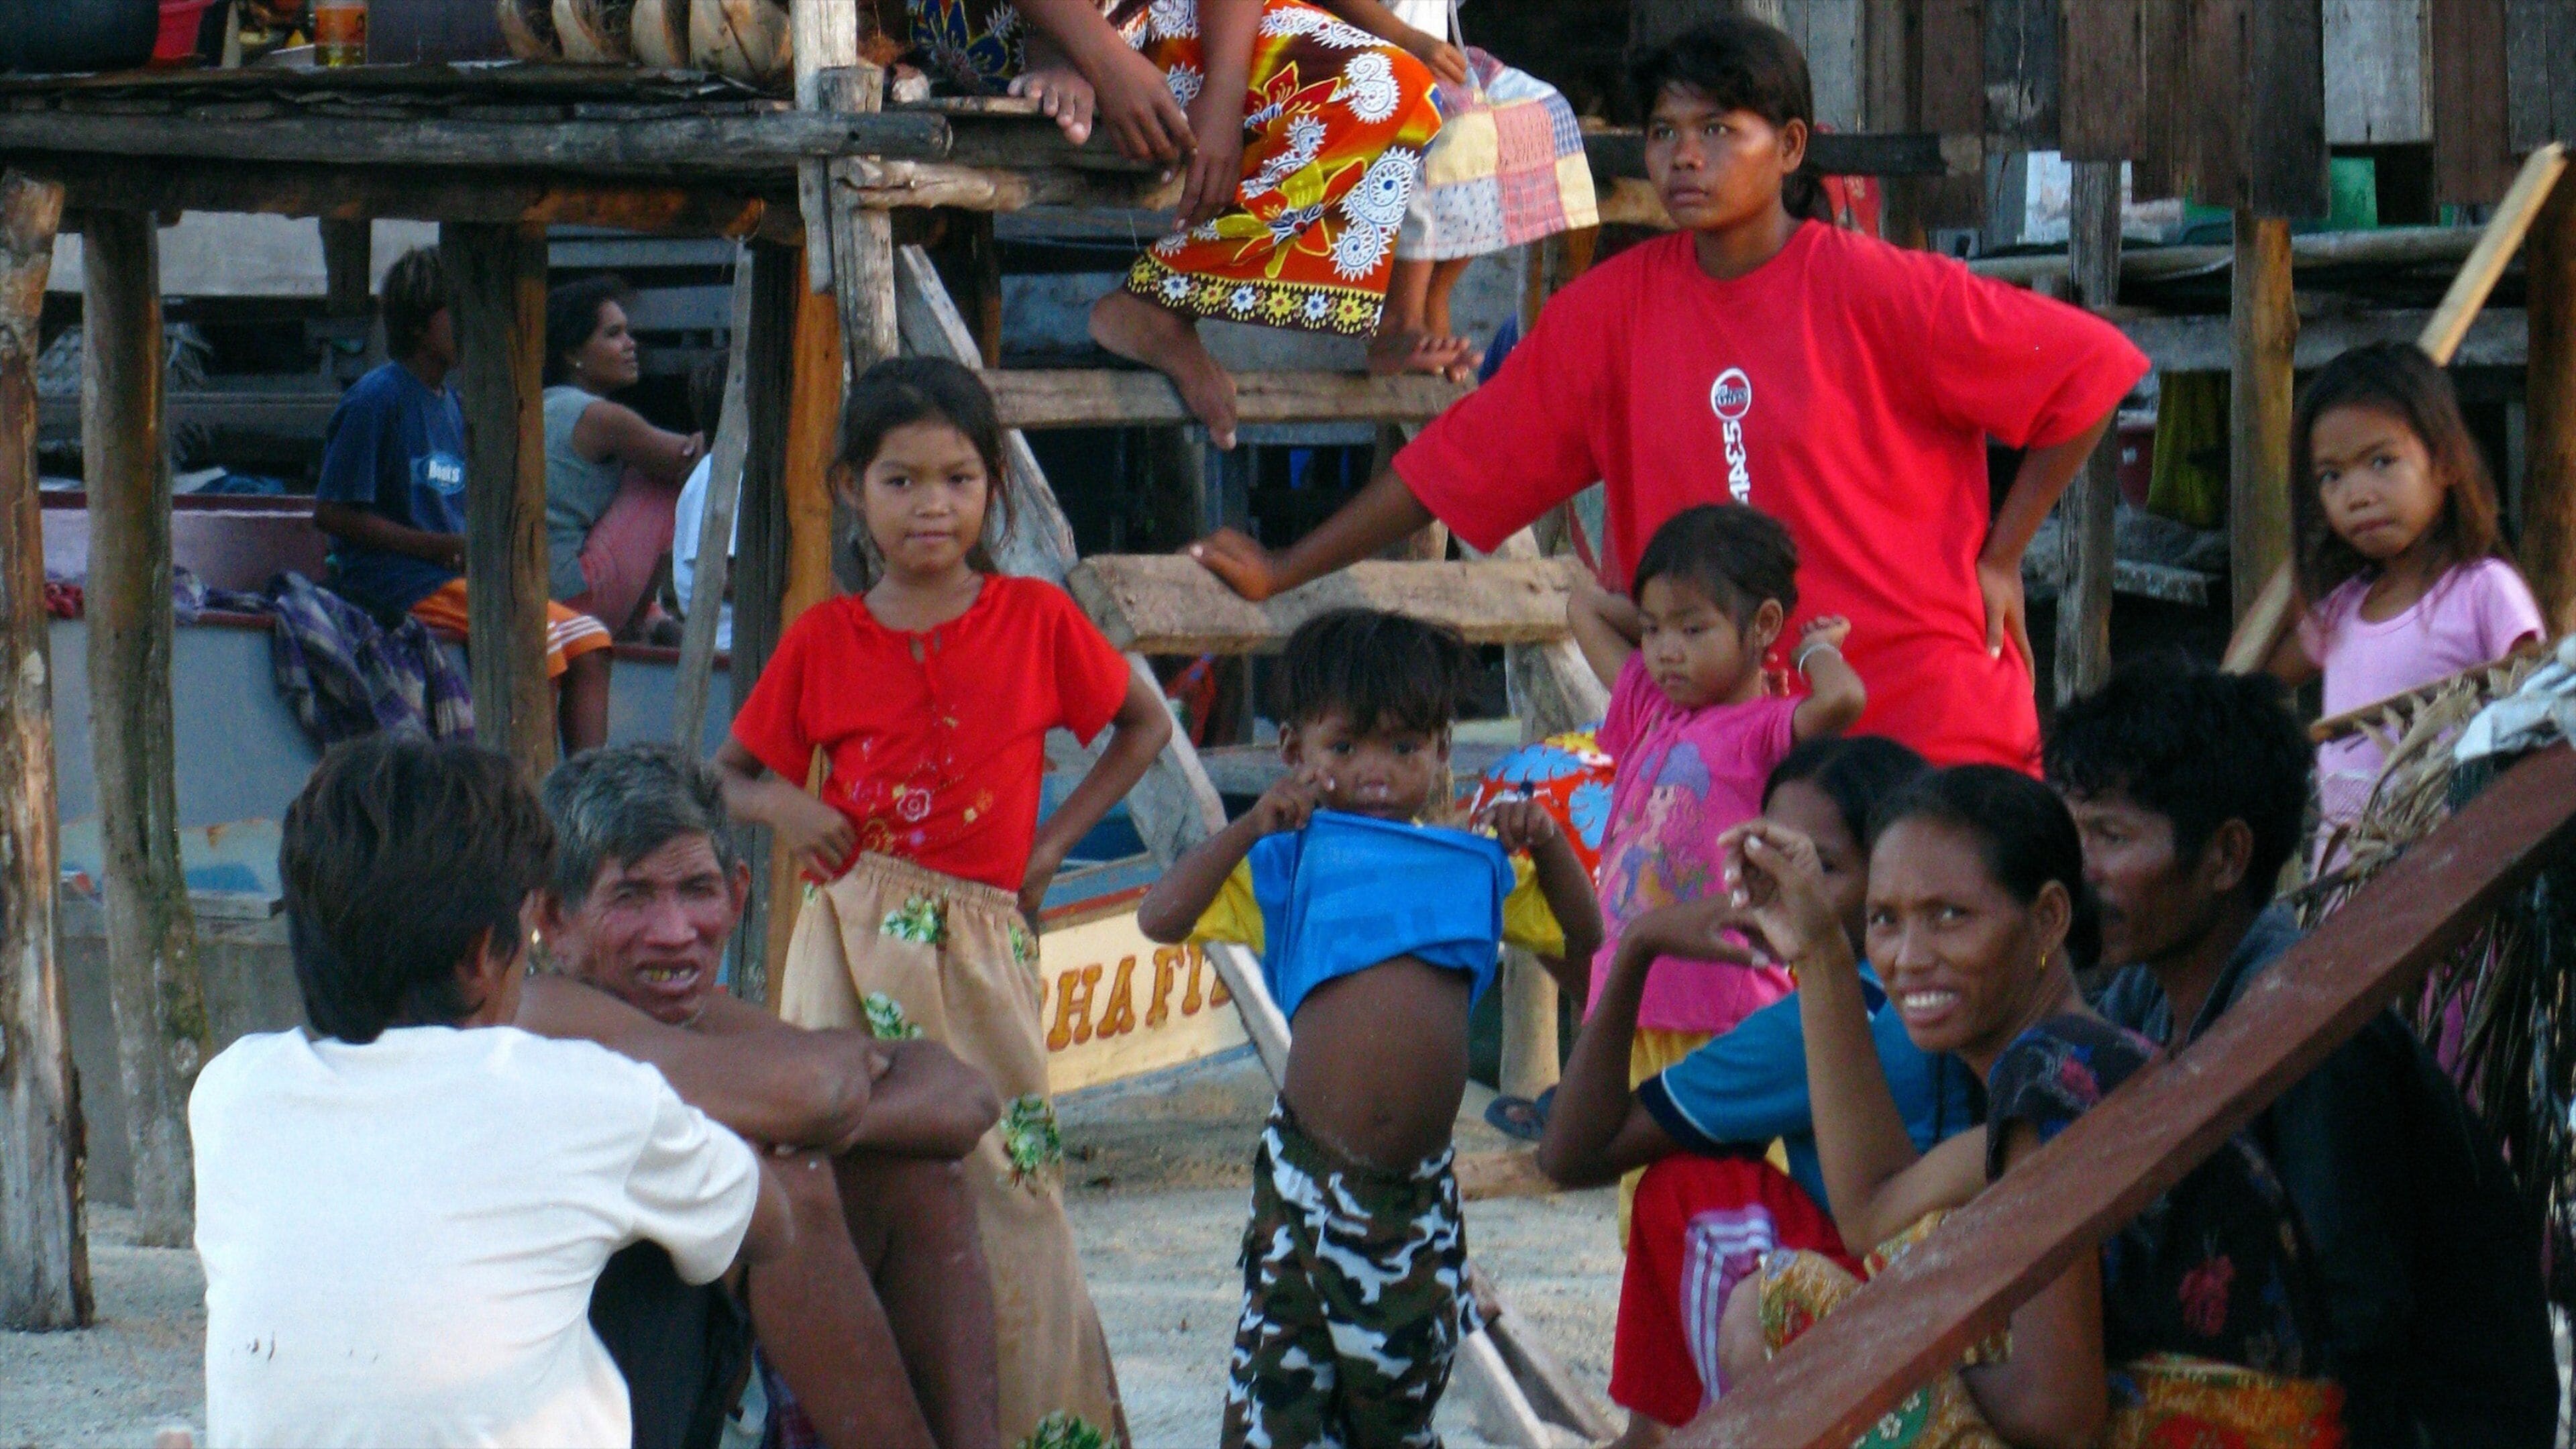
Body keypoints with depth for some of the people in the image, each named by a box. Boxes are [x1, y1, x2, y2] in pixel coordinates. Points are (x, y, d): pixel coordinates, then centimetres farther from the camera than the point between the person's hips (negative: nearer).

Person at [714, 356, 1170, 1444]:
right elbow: (730, 773, 14)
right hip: (852, 938, 1)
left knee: (999, 1183, 0)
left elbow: (1144, 724, 15)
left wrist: (1055, 839, 6)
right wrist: (781, 804, -8)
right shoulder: (823, 641, 2)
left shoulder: (1037, 621, 0)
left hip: (981, 941, -1)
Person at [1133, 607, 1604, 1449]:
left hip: (1419, 1185, 3)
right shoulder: (1291, 862, 4)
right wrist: (1250, 828, -12)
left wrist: (1546, 846, 4)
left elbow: (1584, 934, 19)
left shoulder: (1470, 864, 13)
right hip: (1310, 1174, -3)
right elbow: (1161, 919, -6)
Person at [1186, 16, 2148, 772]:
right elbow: (1465, 457, 5)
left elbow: (2088, 371, -3)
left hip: (1926, 723, -3)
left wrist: (1997, 559, -2)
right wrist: (1280, 574, 3)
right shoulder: (1617, 307, 3)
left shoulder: (1871, 291, -8)